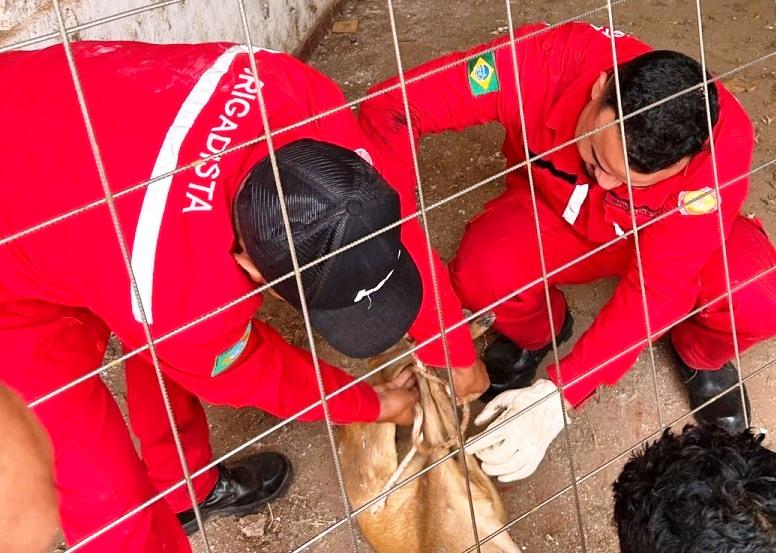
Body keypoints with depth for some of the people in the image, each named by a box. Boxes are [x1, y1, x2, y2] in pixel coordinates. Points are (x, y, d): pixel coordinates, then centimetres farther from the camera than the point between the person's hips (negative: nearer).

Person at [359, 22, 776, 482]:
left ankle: (702, 354, 9)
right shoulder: (544, 63, -35)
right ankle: (536, 333, 6)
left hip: (669, 235, 0)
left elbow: (660, 290, -33)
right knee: (483, 275, -32)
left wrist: (560, 394, -41)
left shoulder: (721, 144, -35)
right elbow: (391, 109, -33)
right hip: (555, 215, 1)